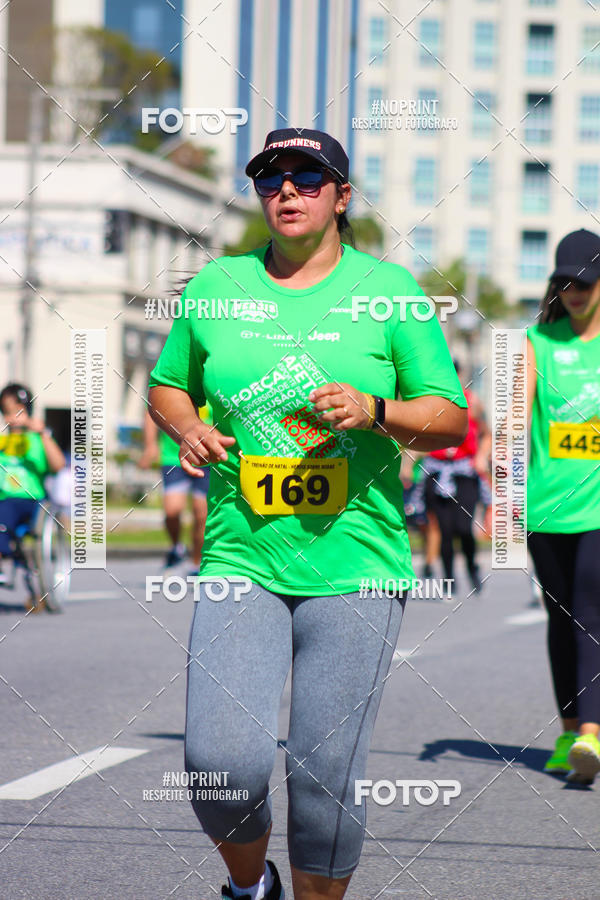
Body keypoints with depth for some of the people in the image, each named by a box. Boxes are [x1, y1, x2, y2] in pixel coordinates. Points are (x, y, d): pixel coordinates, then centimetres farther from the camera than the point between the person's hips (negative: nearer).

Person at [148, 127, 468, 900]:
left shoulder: (389, 289, 4)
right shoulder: (216, 286, 9)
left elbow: (450, 418, 5)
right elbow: (166, 387, 22)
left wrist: (375, 413, -14)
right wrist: (188, 429, 0)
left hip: (355, 565, -1)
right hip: (241, 558, 1)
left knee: (326, 775, -4)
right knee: (222, 763, -12)